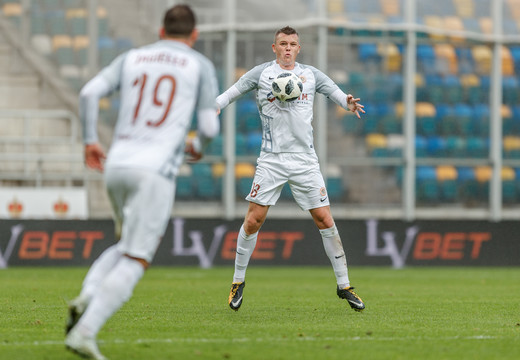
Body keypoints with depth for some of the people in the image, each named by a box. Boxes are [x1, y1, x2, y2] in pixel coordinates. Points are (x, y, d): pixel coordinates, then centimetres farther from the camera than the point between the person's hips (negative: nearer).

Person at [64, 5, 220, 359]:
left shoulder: (131, 58, 17)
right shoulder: (201, 66, 8)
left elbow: (90, 92, 2)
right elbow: (210, 127, 2)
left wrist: (90, 140, 12)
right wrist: (199, 146, 24)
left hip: (116, 166, 5)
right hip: (156, 170, -5)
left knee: (130, 244, 26)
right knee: (135, 262, -3)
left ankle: (88, 297, -1)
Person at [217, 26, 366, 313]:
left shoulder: (311, 74, 9)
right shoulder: (261, 73, 4)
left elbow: (334, 92, 5)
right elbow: (233, 92, -1)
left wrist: (348, 103, -18)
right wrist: (214, 106, -21)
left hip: (305, 159, 1)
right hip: (271, 159, -1)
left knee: (324, 220, -2)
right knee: (253, 220, -6)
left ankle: (344, 285, 7)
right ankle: (238, 281, 12)